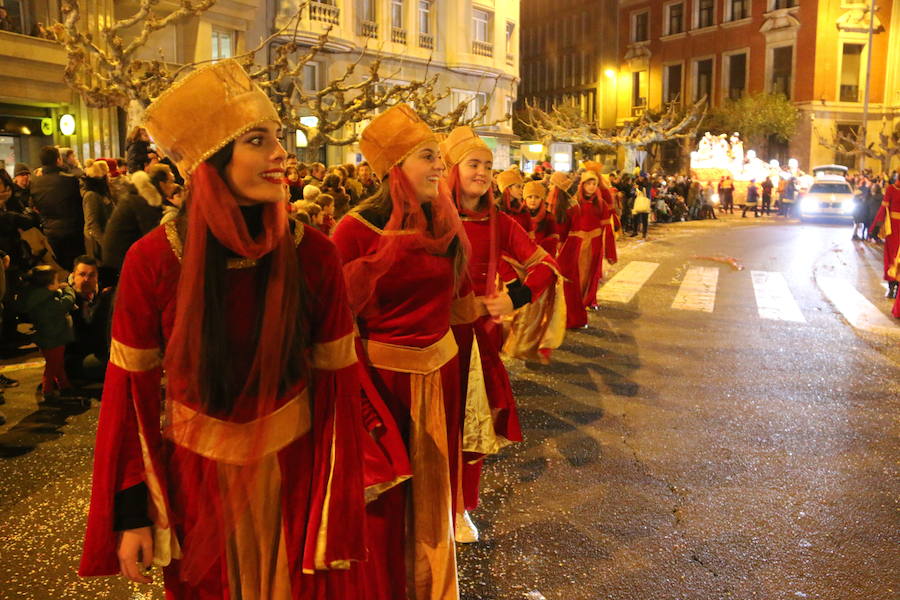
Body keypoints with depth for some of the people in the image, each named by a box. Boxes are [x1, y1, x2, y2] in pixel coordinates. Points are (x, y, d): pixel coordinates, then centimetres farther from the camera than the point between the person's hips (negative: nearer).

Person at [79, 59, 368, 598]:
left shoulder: (313, 254, -14)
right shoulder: (152, 261, -15)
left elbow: (337, 382, -9)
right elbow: (130, 387, -7)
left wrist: (338, 508, -7)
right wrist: (132, 513, -5)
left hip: (292, 471, 0)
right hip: (194, 478, 0)